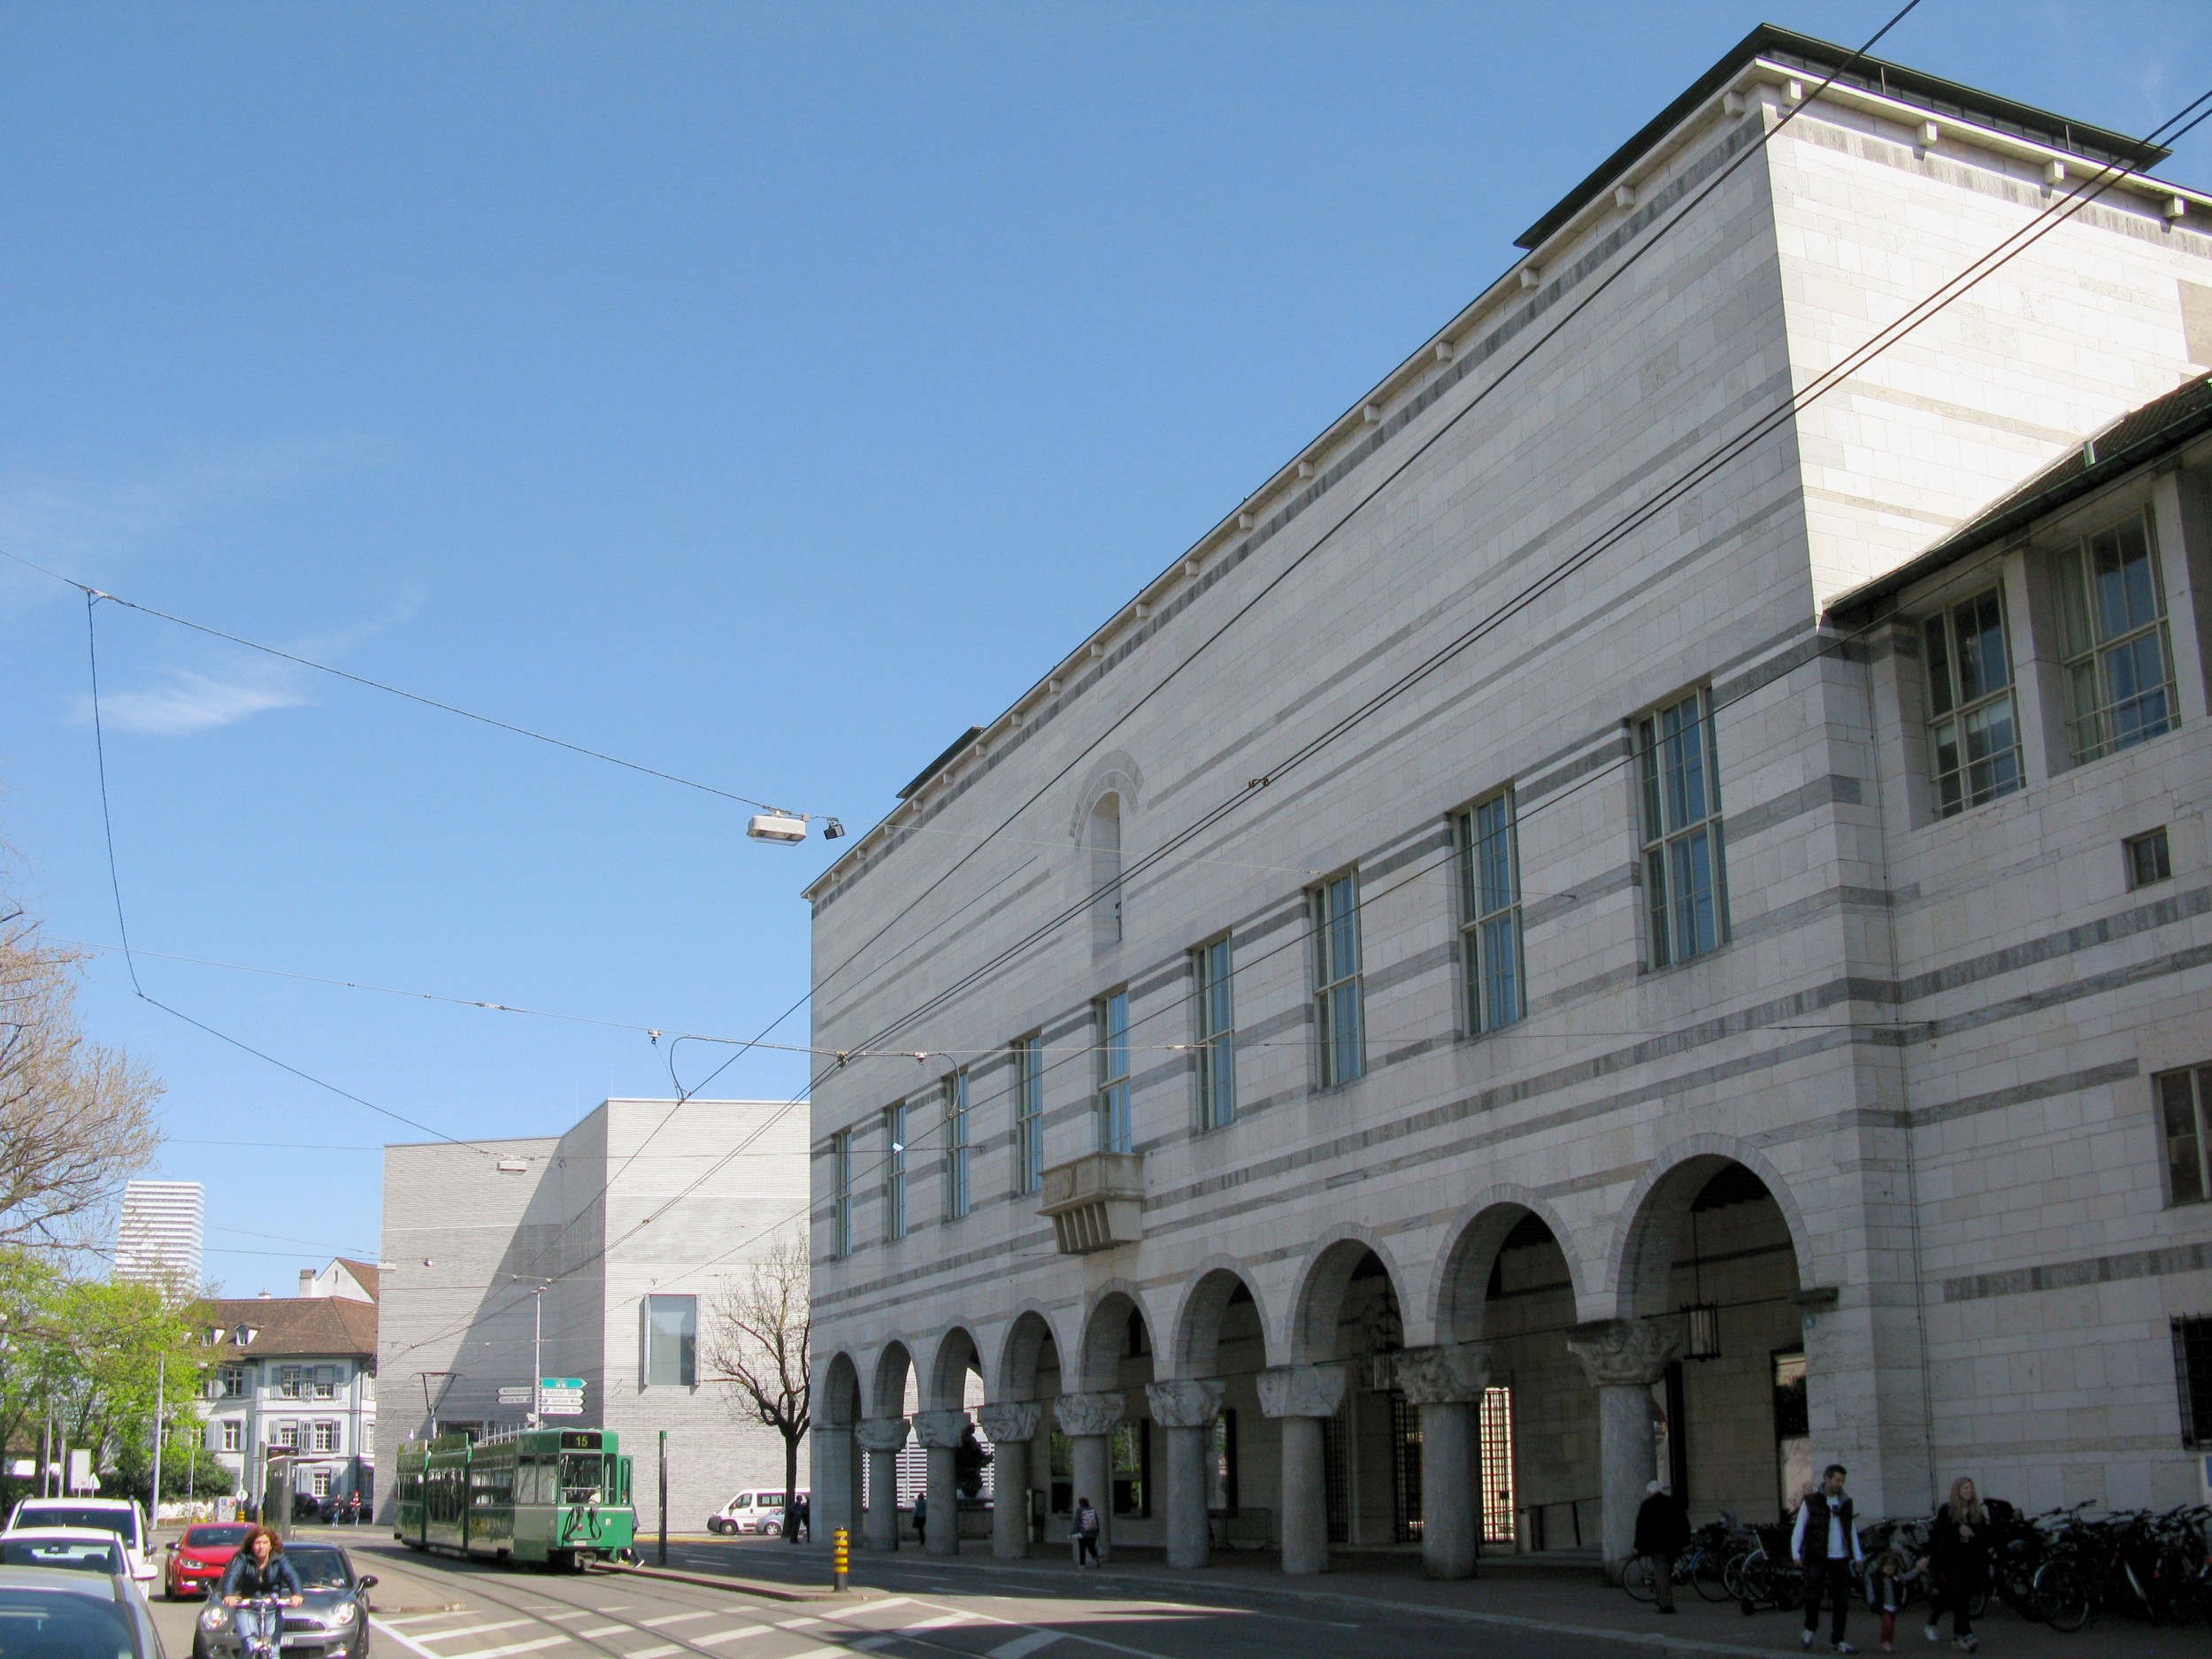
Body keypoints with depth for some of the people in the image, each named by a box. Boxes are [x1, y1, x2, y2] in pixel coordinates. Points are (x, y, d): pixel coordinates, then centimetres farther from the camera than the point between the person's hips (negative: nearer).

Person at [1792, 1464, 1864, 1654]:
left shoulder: (1845, 1502, 12)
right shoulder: (1811, 1501, -2)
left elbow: (1851, 1530, 18)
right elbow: (1799, 1528, -2)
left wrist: (1857, 1556, 12)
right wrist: (1796, 1553, -12)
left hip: (1841, 1558, 4)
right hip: (1817, 1557, -4)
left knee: (1842, 1601, 3)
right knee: (1813, 1595, -8)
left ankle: (1837, 1640, 12)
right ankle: (1810, 1628, 19)